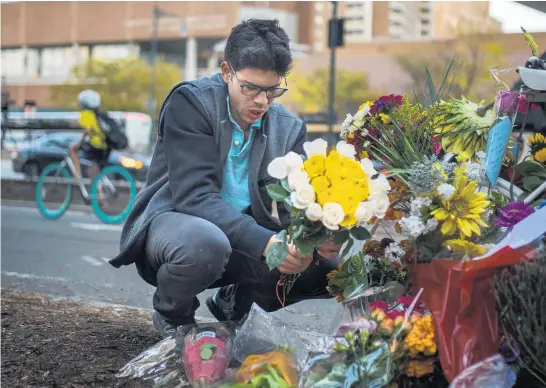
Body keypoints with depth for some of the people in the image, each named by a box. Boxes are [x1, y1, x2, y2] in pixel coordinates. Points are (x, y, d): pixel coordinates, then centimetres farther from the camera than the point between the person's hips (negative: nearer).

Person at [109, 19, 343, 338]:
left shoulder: (289, 129, -1)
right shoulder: (190, 102, -16)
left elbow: (291, 207, -7)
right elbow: (194, 195, -27)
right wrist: (265, 243, -39)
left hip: (246, 236, 5)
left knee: (331, 263, -11)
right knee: (205, 243, -40)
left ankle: (240, 298, 15)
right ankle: (173, 313, -4)